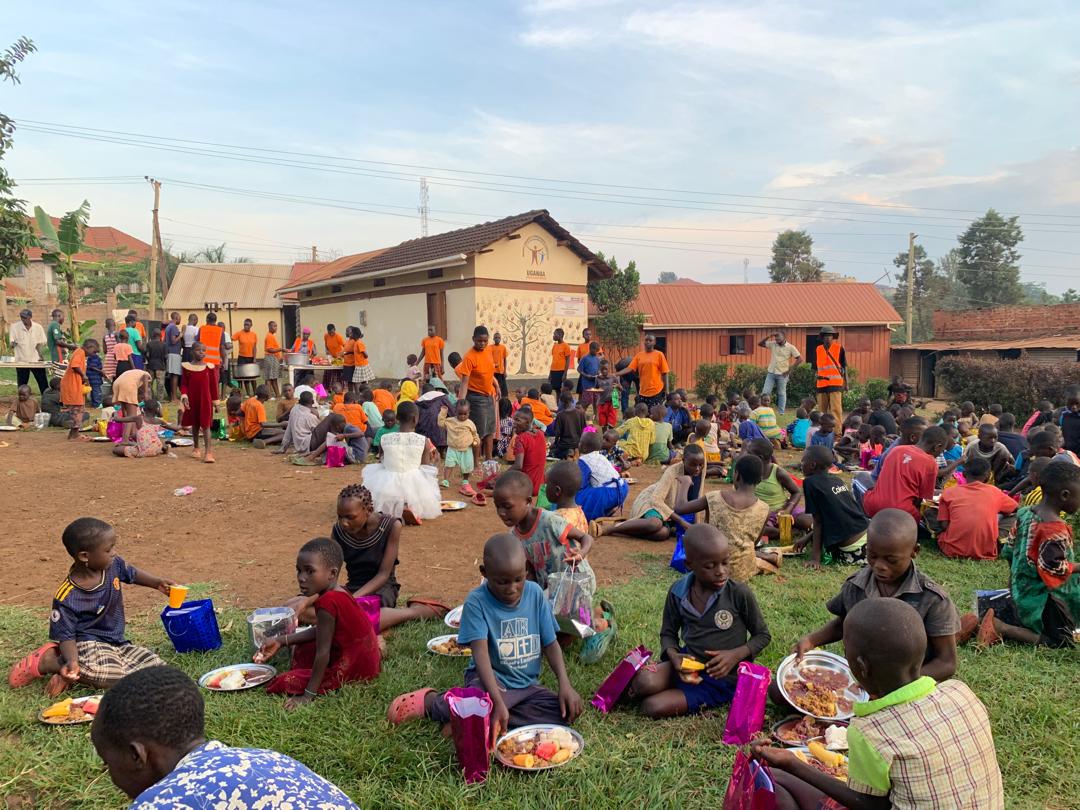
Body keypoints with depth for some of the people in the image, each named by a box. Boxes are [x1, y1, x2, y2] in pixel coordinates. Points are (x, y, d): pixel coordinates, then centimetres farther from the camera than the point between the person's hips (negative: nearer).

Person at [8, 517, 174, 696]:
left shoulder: (113, 564, -5)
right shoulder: (67, 598, -20)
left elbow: (132, 574, 18)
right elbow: (66, 636, -13)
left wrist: (157, 582, 4)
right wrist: (72, 661, -31)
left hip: (117, 643, 7)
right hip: (88, 643, -7)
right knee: (114, 677, -36)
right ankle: (49, 661, -8)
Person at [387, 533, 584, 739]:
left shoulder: (535, 593, -3)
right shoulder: (477, 601, -15)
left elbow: (551, 644, 1)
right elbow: (481, 654, -25)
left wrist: (565, 685, -14)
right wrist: (498, 702, -37)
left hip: (527, 685, 5)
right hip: (490, 679, -5)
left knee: (566, 711, -21)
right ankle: (431, 702, -3)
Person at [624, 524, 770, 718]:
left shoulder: (740, 593, -15)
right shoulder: (678, 592, -5)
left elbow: (762, 635, -1)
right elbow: (668, 633, 8)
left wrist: (736, 655, -19)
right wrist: (673, 655, -15)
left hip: (722, 676, -3)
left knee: (653, 708, -21)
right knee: (645, 682, -30)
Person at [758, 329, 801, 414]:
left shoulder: (790, 347, -6)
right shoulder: (772, 344, 4)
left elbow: (799, 358, -7)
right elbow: (760, 343, 5)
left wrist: (790, 369, -11)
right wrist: (768, 337, -8)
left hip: (782, 374, -3)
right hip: (771, 373, 3)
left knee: (781, 393, 6)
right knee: (765, 392, -1)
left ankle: (781, 413, 12)